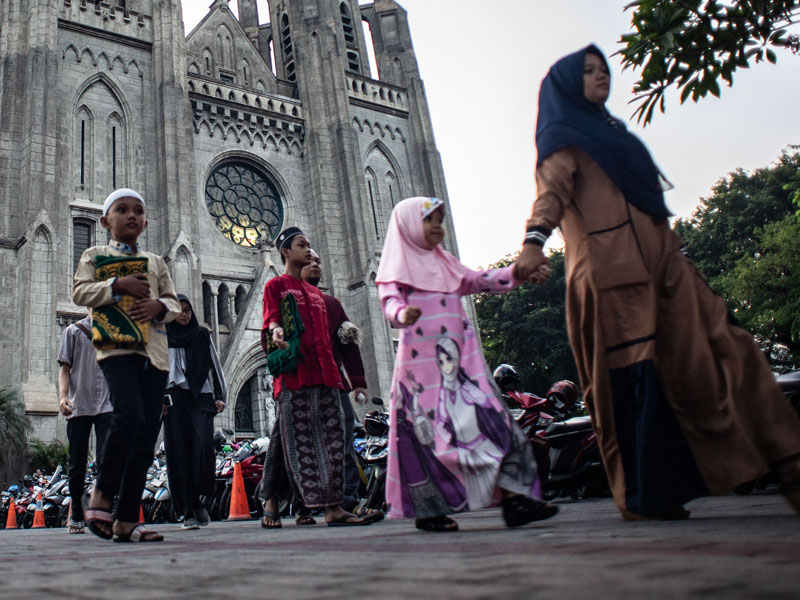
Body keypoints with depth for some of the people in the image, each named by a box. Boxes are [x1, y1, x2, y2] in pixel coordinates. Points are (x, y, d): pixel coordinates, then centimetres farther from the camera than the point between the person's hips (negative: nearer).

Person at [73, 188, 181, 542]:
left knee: (145, 439, -1)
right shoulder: (94, 256, 14)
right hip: (116, 347, -4)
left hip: (153, 353, 4)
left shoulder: (155, 262, 22)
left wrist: (160, 305, -5)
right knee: (129, 417, -26)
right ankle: (102, 495, -5)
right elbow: (79, 292, 2)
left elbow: (174, 303, 17)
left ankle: (127, 521, 5)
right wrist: (117, 284, -10)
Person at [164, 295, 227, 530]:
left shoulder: (203, 335, 17)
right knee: (179, 452, -5)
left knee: (203, 444, -19)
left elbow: (214, 365, 17)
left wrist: (219, 395, 8)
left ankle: (197, 500, -8)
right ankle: (188, 512, -3)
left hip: (201, 397, 1)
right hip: (174, 399, -1)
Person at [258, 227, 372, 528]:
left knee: (333, 436, -2)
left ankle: (333, 506, -3)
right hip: (294, 373, -6)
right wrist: (276, 331, -28)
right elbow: (271, 318, -5)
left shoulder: (316, 293, 27)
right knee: (296, 438, -9)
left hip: (324, 373, 6)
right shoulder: (276, 285, 9)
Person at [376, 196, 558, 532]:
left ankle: (513, 497, -7)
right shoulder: (397, 265, 6)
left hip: (461, 358, 6)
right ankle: (429, 510, 7)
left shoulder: (445, 263, 24)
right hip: (422, 359, -6)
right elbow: (389, 300, -9)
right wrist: (403, 314, -33)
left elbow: (477, 281, 15)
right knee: (428, 431, -4)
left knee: (489, 418, -5)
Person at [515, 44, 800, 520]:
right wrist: (535, 239, -35)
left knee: (724, 350, -1)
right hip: (611, 274, -8)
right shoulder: (563, 141, 5)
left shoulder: (610, 130, 31)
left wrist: (674, 250, 25)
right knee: (635, 382, -9)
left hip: (659, 263, 8)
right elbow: (551, 191, -16)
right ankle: (645, 497, 0)